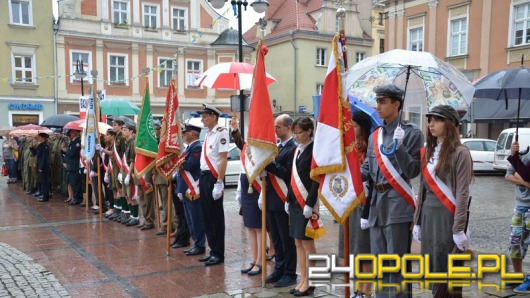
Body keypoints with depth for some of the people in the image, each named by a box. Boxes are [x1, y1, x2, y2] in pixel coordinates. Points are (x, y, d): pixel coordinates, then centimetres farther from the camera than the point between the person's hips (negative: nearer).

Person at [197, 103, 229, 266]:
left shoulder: (221, 132, -13)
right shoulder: (208, 134, 15)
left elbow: (223, 159, -18)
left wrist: (219, 183, -21)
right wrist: (201, 180, 16)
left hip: (213, 177, -9)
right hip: (204, 176, 9)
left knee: (216, 217, -1)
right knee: (207, 216, 13)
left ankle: (219, 254, 10)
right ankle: (212, 250, 24)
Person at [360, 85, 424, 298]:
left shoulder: (411, 133, -5)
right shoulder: (374, 136, 14)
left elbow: (413, 171, -11)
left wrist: (399, 146, -22)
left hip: (398, 204, -7)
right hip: (377, 203, 7)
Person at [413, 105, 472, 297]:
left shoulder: (460, 153, -9)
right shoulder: (428, 152, 11)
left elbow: (462, 194, -13)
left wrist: (459, 229, -16)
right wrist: (417, 222, 12)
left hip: (447, 217, -6)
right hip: (428, 217, 7)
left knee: (447, 272, 0)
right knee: (431, 271, 11)